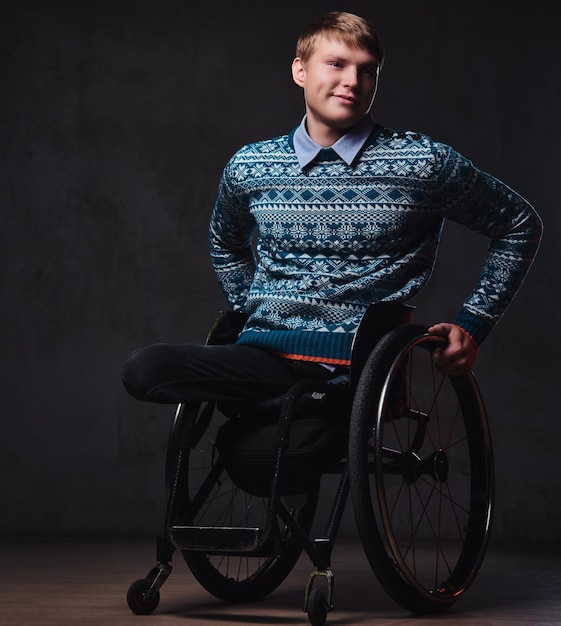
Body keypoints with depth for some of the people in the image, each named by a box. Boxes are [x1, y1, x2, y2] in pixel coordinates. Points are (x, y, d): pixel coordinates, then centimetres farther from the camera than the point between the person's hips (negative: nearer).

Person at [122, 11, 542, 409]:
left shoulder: (424, 163, 0)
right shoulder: (248, 168, 11)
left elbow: (521, 225, 11)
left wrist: (473, 325, 7)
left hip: (358, 364, -4)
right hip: (263, 355, 4)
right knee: (144, 369, -26)